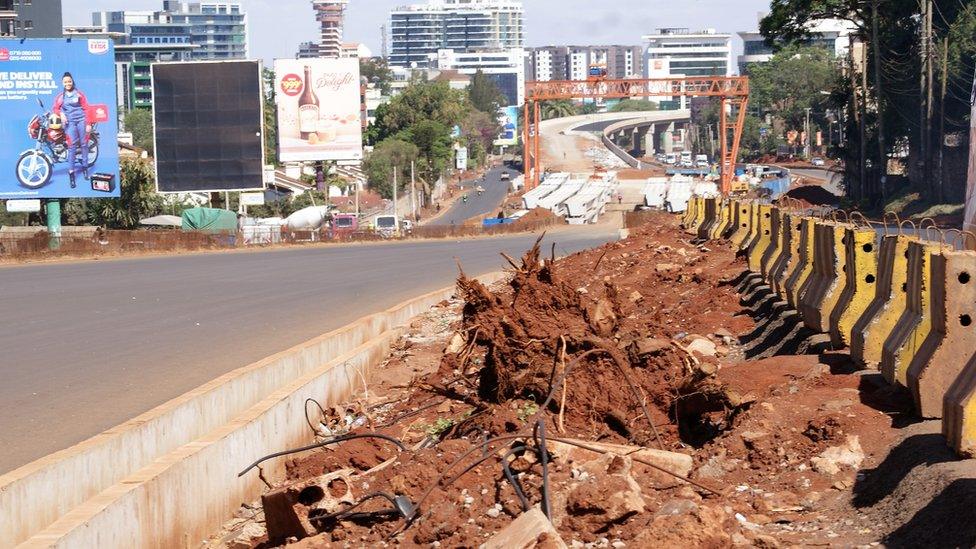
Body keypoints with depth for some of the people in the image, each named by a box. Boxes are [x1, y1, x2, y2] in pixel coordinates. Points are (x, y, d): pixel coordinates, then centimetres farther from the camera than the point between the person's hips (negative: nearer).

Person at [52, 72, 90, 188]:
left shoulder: (79, 94, 8)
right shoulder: (60, 97, 13)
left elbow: (86, 108, 4)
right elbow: (55, 108, 12)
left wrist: (88, 123, -2)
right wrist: (61, 113, -11)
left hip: (81, 120, 0)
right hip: (69, 122, 0)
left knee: (84, 144, 2)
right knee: (72, 145, -10)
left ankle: (85, 167, 15)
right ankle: (71, 172, -13)